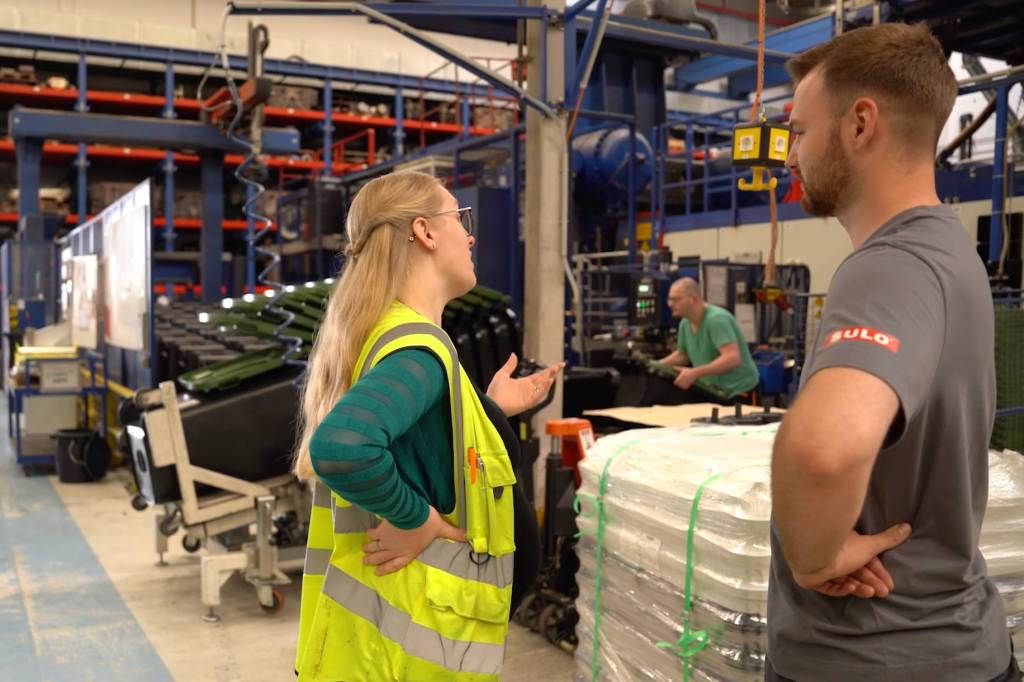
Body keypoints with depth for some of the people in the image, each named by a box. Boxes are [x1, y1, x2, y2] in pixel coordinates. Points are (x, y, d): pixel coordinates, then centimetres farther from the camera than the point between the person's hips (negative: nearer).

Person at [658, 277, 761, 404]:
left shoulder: (717, 319, -25)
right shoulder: (685, 323, 1)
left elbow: (733, 358, -36)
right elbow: (682, 354, 19)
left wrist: (695, 373, -41)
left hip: (739, 391, -7)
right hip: (712, 391, 8)